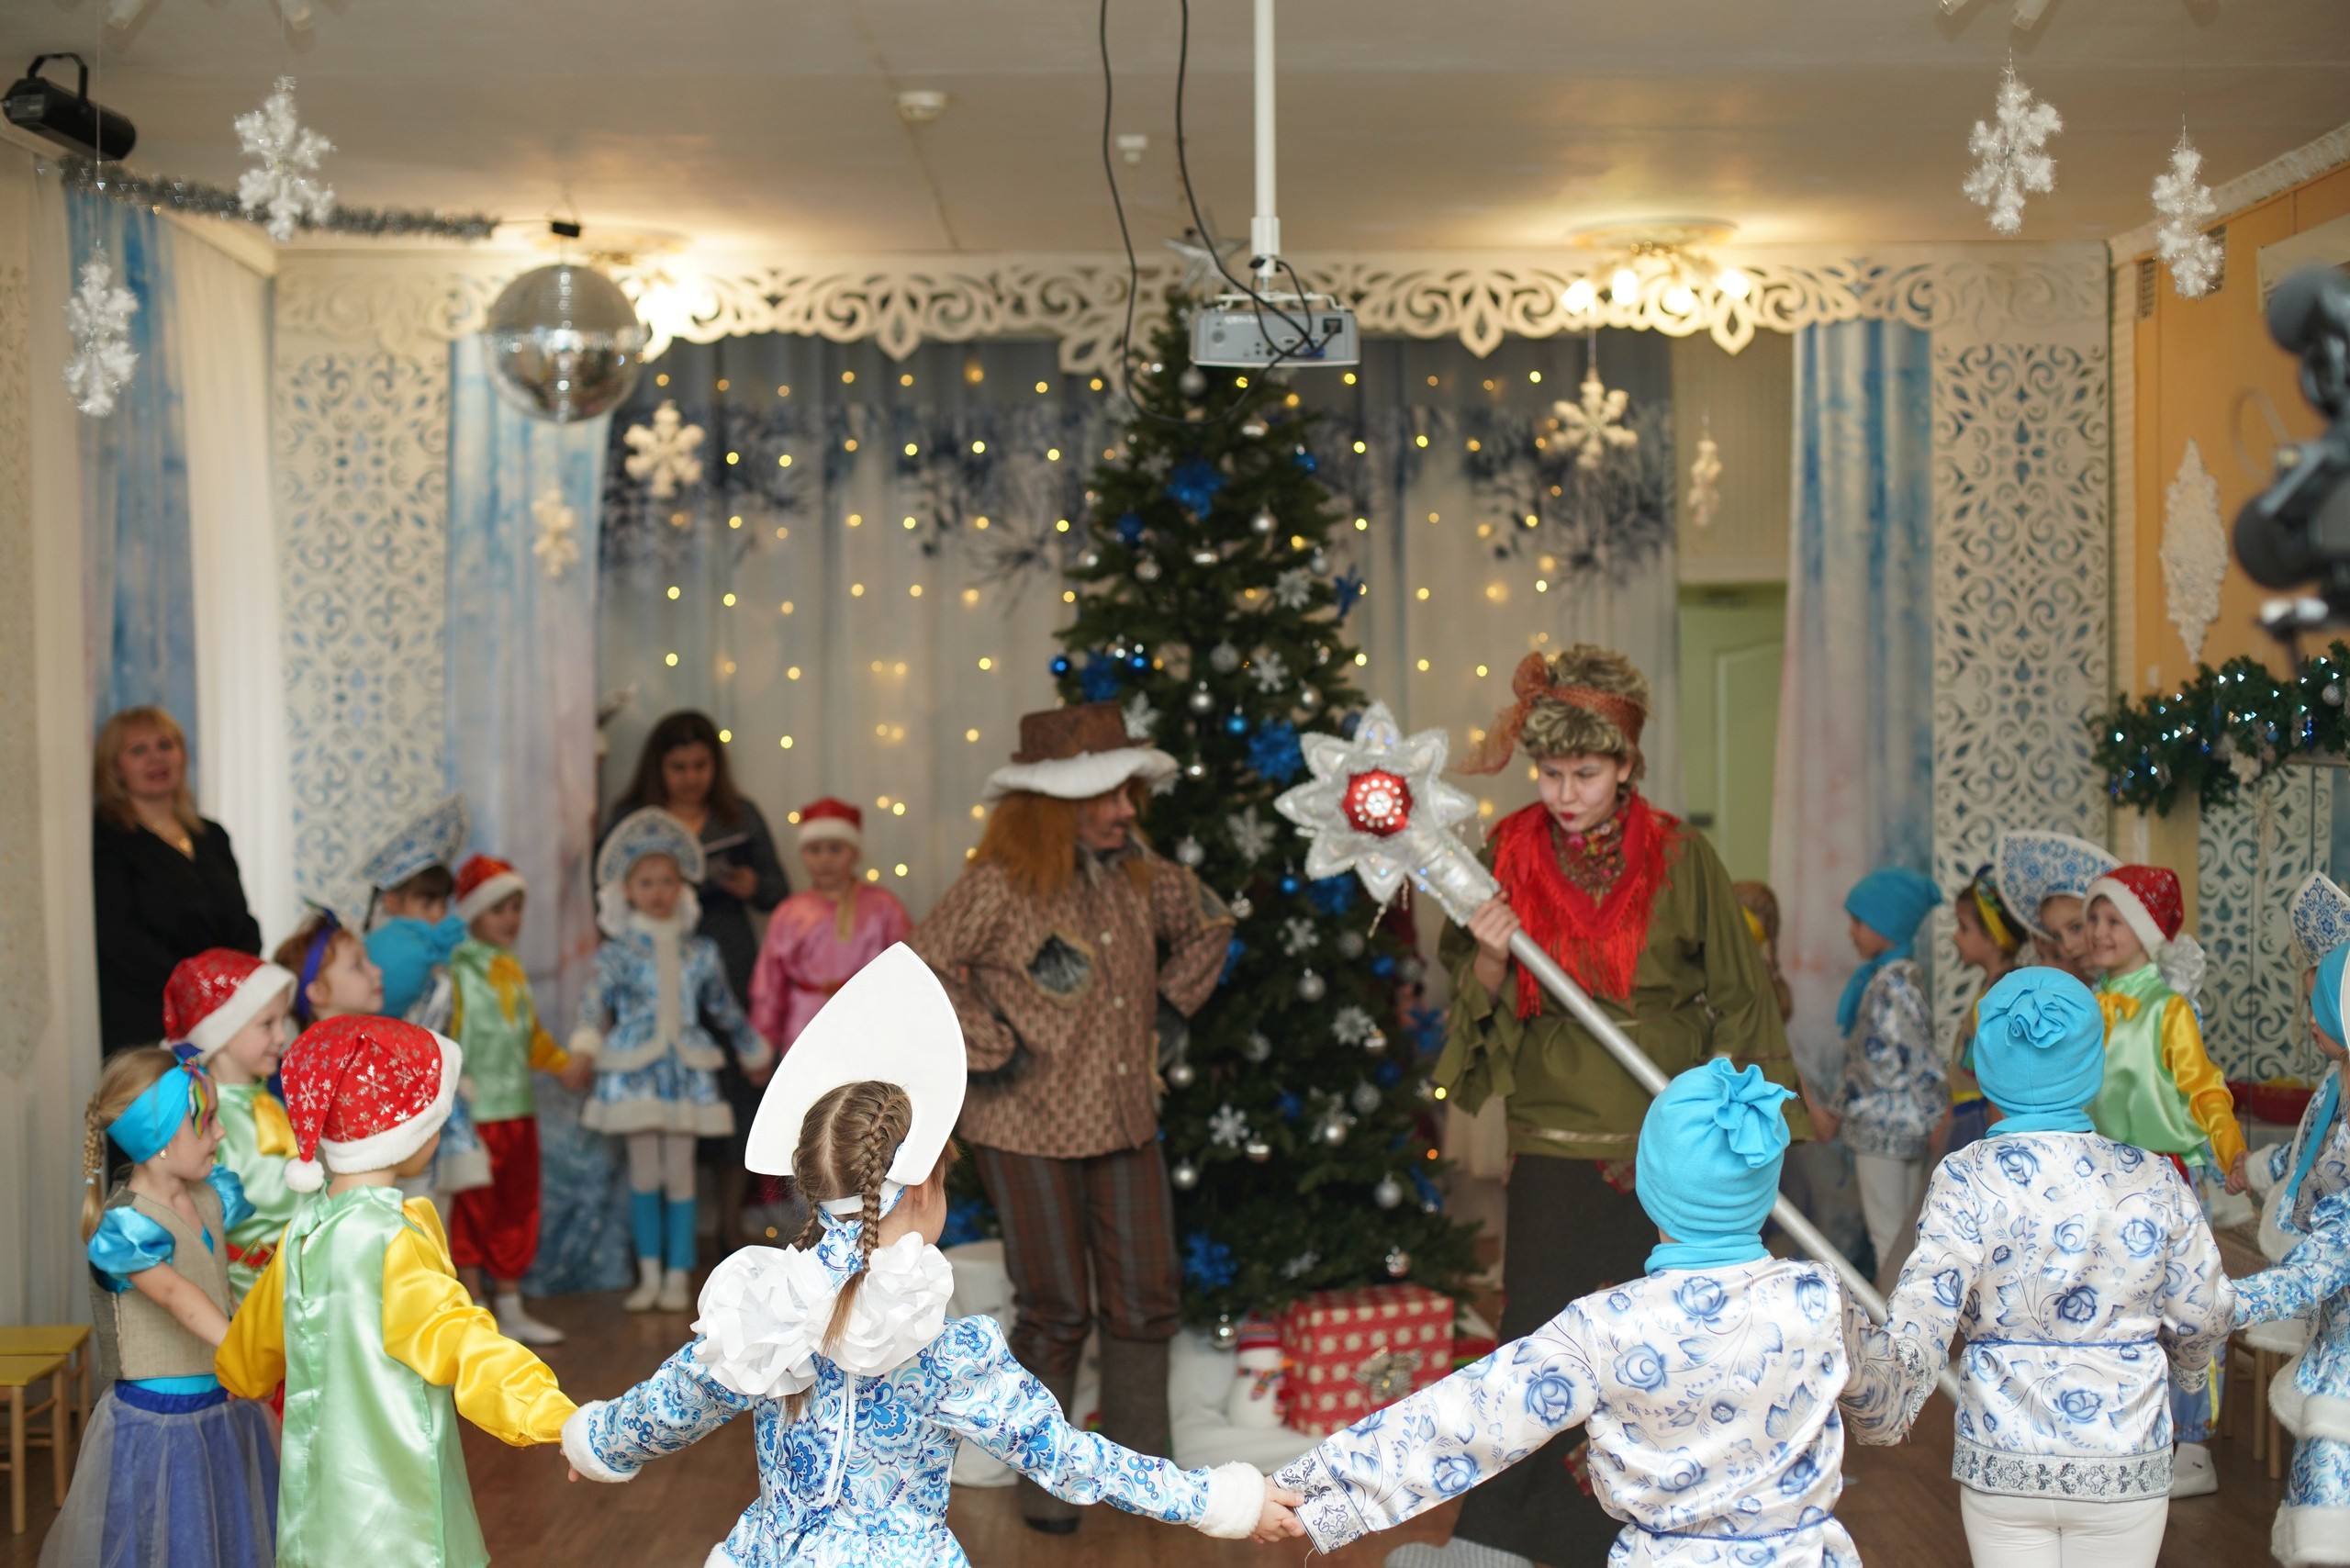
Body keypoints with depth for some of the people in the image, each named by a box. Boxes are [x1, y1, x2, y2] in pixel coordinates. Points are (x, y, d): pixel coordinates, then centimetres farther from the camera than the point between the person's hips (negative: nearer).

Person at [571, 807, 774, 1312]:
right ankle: (649, 1275, 15)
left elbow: (724, 1008, 17)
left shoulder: (699, 952, 6)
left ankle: (678, 1276, 11)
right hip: (635, 1071, -1)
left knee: (680, 1174, 2)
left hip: (685, 1071, 1)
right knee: (644, 1175, 3)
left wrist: (754, 1052, 26)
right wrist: (584, 1046, -35)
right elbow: (596, 1000, -17)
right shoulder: (618, 953, -3)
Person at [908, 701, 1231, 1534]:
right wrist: (990, 1048, -17)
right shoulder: (998, 887, -16)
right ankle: (1045, 1480, 23)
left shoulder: (1143, 879, 3)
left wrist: (1173, 999, 11)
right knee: (1057, 1312, 4)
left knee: (1147, 1300, 9)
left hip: (1125, 1123, 6)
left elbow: (1210, 924, 22)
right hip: (1029, 1131, -6)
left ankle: (1140, 1464, 27)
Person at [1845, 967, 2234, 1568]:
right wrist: (2187, 1368, 26)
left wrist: (1878, 1420, -1)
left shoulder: (1967, 1179, -12)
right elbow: (2202, 1317, 3)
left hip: (2002, 1467, -1)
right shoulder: (2154, 1180, -5)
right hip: (2125, 1470, 1)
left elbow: (1918, 1321, -17)